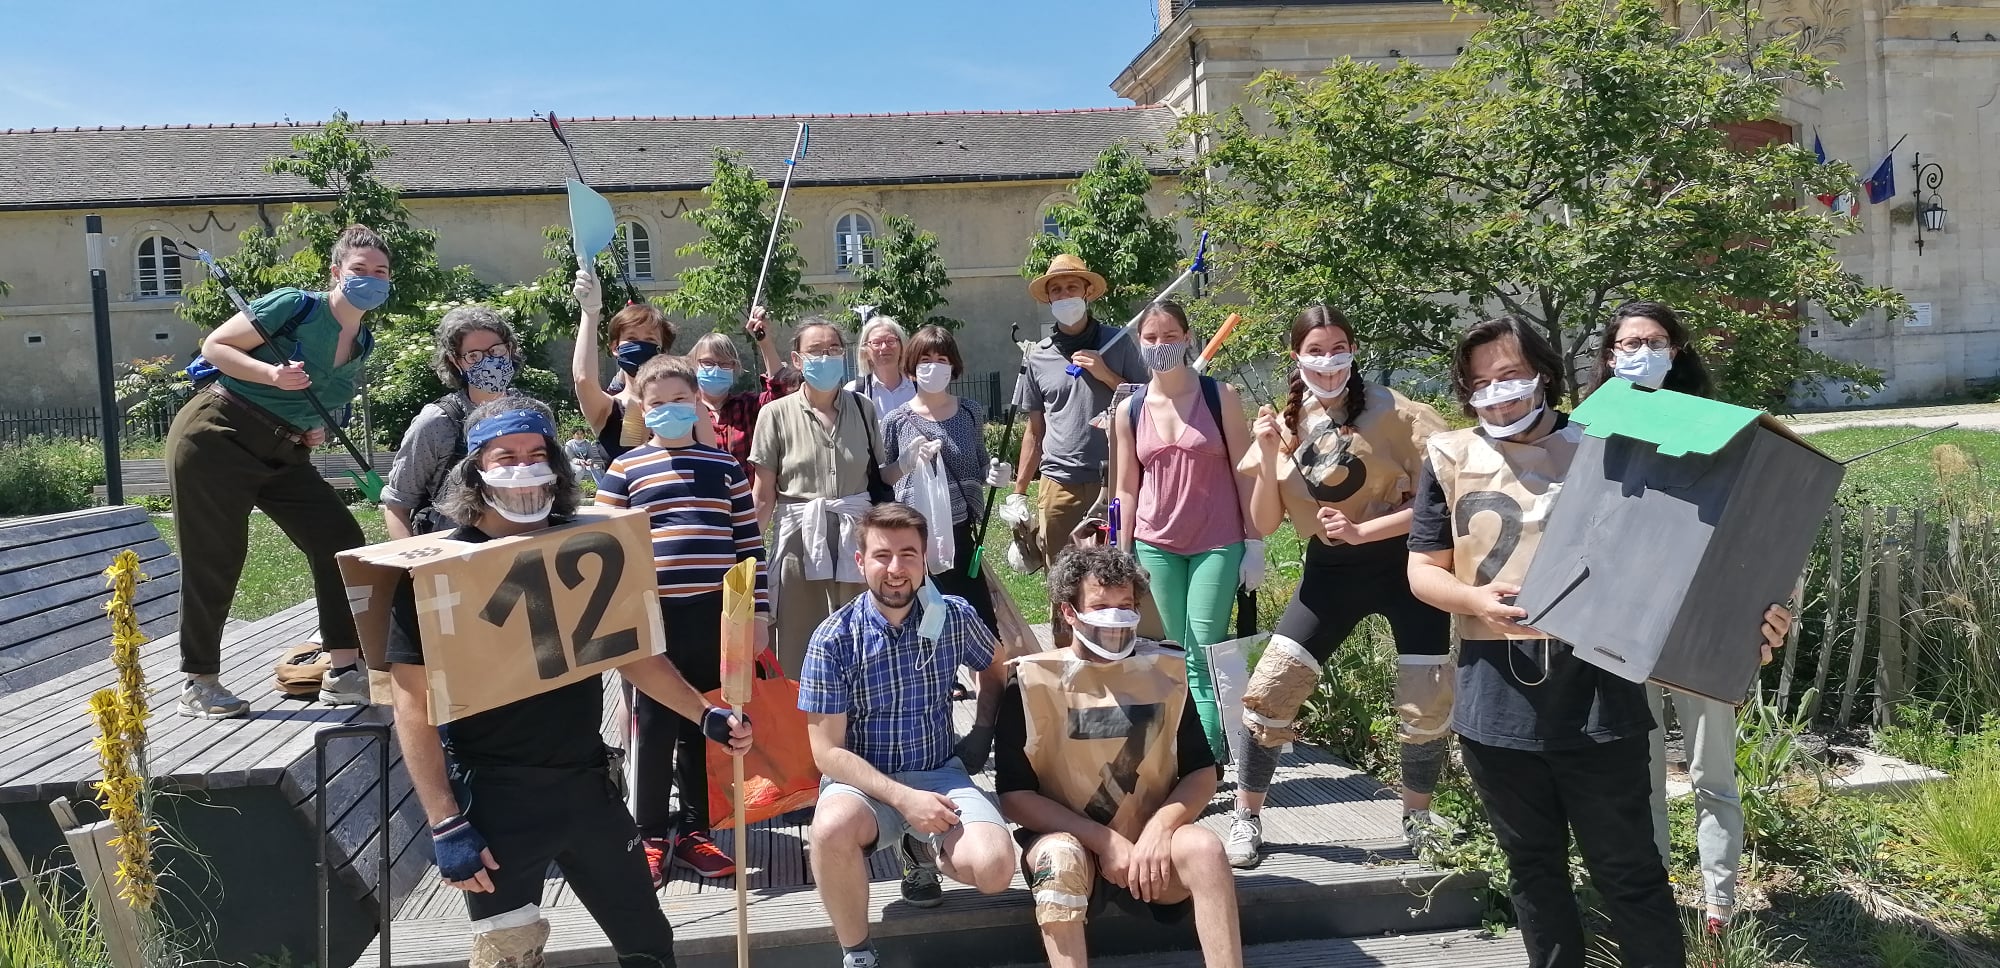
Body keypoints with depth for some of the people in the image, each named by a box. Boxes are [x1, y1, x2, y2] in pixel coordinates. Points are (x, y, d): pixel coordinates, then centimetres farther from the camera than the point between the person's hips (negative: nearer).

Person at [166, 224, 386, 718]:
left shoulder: (362, 344, 9)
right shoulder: (294, 306, -13)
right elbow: (214, 347, -11)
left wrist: (314, 427, 4)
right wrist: (272, 374, -25)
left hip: (282, 454, 7)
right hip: (217, 437, -7)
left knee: (340, 540, -2)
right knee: (215, 561, -1)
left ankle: (343, 669, 5)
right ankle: (198, 685, 13)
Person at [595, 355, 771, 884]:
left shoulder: (724, 466, 9)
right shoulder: (625, 470, 2)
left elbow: (748, 542, 10)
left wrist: (758, 609, 6)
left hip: (714, 616, 2)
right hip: (649, 617, -2)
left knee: (706, 727, 9)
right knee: (652, 729, 5)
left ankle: (695, 831, 22)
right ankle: (650, 836, 18)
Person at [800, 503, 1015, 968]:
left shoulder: (955, 618, -3)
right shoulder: (833, 640, -11)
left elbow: (994, 670, 20)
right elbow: (828, 751, -11)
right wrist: (903, 798, -23)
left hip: (939, 773, 2)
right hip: (862, 778, -2)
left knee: (994, 868, -25)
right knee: (832, 828, -38)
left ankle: (920, 851, 11)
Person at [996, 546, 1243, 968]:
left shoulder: (1163, 669, 1)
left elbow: (1203, 772, 3)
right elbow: (1014, 796, -9)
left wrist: (1159, 829, -17)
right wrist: (1103, 840, -18)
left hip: (1150, 839, 2)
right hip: (1069, 839, -2)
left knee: (1203, 846, -29)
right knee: (1061, 857, -35)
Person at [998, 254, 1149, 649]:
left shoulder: (1118, 344, 6)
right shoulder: (1038, 357, 11)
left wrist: (1106, 375, -7)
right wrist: (1018, 493, 12)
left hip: (1115, 483, -2)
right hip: (1059, 486, 2)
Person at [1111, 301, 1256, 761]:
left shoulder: (1220, 396, -2)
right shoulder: (1130, 410, 5)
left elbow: (1245, 473, -1)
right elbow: (1126, 489, 9)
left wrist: (1254, 541, -5)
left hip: (1217, 544, -3)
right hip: (1156, 546, 3)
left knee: (1203, 653, -7)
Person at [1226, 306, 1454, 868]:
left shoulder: (1388, 411, -10)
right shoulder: (1284, 425, 1)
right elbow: (1264, 525, 0)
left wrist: (1363, 531, -19)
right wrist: (1268, 460, -14)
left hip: (1403, 562, -2)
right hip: (1330, 573, 2)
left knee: (1426, 709, 0)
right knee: (1268, 692, -6)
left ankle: (1418, 817, 29)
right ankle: (1247, 818, 14)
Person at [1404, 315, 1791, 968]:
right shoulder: (1450, 458, 5)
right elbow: (1423, 569, 5)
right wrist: (1476, 601, -16)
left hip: (1598, 691, -1)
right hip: (1498, 699, 2)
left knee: (1628, 869, 5)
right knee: (1533, 864, 16)